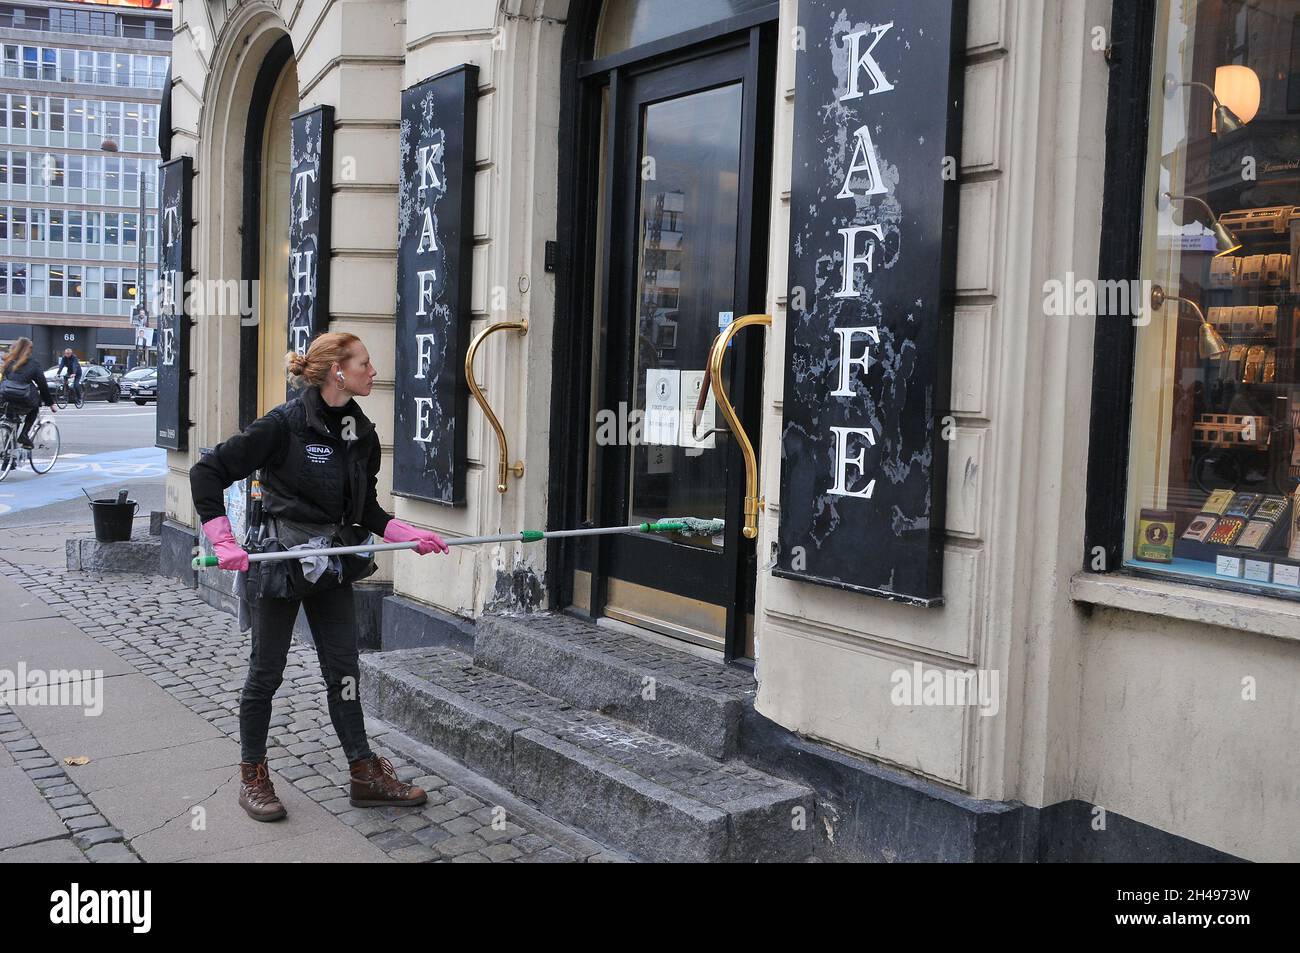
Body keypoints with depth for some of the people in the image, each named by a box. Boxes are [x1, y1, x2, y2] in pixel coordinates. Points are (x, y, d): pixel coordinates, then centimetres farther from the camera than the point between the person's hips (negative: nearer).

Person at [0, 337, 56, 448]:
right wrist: (50, 403, 22)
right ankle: (24, 435, 12)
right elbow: (42, 385, 12)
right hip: (24, 401, -3)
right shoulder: (33, 363, 9)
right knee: (35, 407, 28)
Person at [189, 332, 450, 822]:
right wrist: (223, 541, -20)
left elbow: (365, 509, 13)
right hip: (277, 557, -6)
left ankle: (365, 773, 18)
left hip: (331, 561, 6)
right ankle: (253, 776, 22)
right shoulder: (284, 424, -17)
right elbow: (207, 471, -14)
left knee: (343, 668, 9)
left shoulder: (362, 433, 3)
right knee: (267, 669, 6)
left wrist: (409, 534, -1)